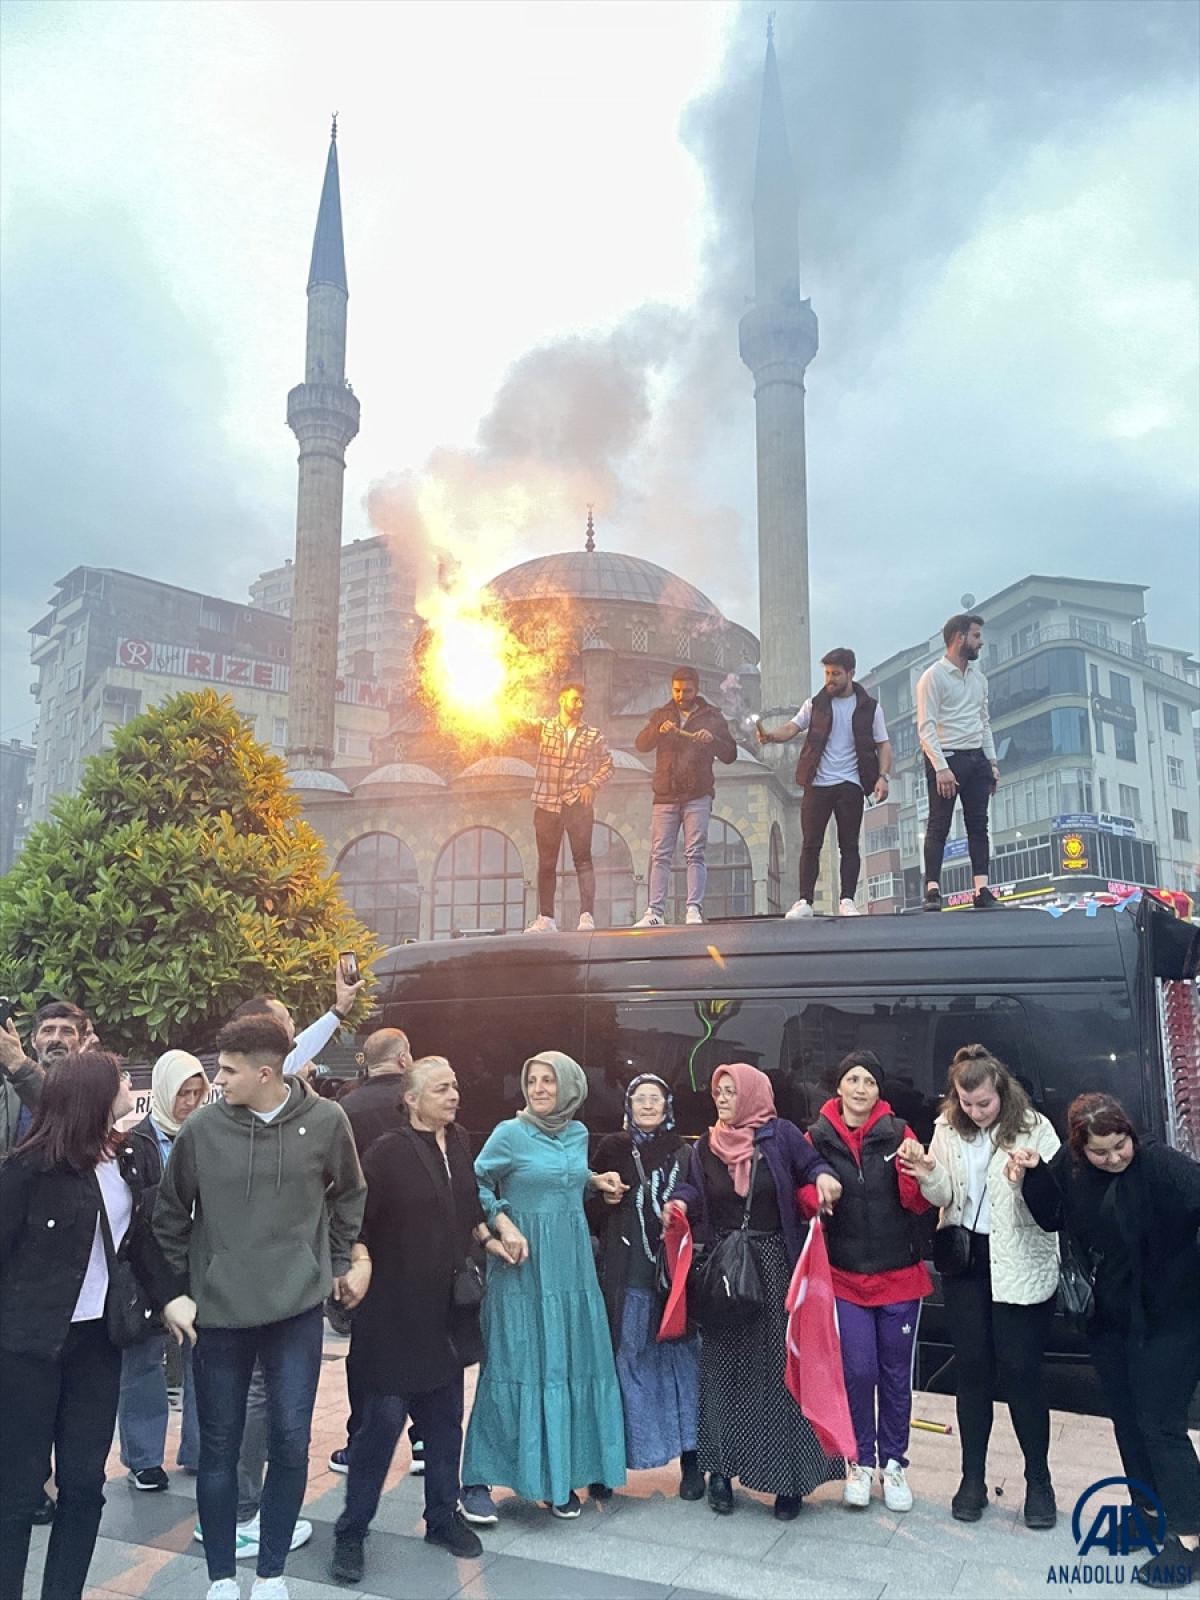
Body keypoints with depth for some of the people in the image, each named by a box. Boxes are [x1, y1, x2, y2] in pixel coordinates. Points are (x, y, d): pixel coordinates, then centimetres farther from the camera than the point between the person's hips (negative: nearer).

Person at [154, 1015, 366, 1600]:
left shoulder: (326, 1121, -9)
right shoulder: (202, 1127, -9)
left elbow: (349, 1195, 9)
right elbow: (170, 1213, 5)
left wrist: (338, 1264, 15)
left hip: (297, 1310, 0)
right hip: (217, 1311, 0)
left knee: (290, 1442, 3)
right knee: (219, 1448, 9)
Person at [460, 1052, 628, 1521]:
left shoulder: (578, 1134, 8)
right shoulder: (510, 1133, -8)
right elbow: (476, 1185, -4)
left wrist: (594, 1181, 4)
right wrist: (504, 1225, -16)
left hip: (572, 1265, 5)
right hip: (524, 1264, -5)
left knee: (571, 1366, 7)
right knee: (514, 1366, -2)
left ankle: (560, 1477, 20)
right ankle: (477, 1479, 10)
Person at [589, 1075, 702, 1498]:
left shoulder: (683, 1154, 6)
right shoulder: (612, 1149, 5)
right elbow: (590, 1213, 8)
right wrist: (605, 1199, -11)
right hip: (624, 1277, 0)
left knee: (679, 1360, 3)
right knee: (623, 1362, 3)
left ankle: (690, 1459, 15)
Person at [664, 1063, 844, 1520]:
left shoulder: (781, 1134, -2)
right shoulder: (704, 1147, 10)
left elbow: (811, 1165, 0)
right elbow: (692, 1191, 8)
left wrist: (823, 1176, -21)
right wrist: (680, 1203, -13)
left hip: (775, 1266, -3)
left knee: (780, 1367, 0)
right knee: (723, 1367, 6)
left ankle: (788, 1477, 10)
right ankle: (720, 1470, 15)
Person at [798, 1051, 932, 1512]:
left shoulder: (898, 1133, -4)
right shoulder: (817, 1139, -3)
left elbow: (920, 1203, -5)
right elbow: (804, 1202, 2)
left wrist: (916, 1171, -25)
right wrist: (815, 1192, -21)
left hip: (900, 1275, 1)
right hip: (845, 1276, 0)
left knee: (897, 1373, 10)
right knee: (858, 1371, 1)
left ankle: (893, 1463, 28)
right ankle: (860, 1462, 22)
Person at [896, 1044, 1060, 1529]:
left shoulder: (1034, 1127, -11)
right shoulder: (948, 1126, -1)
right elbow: (943, 1196, 2)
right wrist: (928, 1175, -19)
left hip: (1018, 1263, -3)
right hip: (965, 1258, 3)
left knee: (1020, 1369, 1)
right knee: (971, 1366, 10)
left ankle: (1038, 1480, 20)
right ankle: (972, 1477, 23)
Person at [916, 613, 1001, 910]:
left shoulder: (979, 679, 15)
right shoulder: (933, 676, -8)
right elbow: (926, 727, -14)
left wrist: (992, 762, 12)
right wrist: (941, 768, -22)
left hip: (976, 759, 7)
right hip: (947, 758, -7)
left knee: (978, 826, 4)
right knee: (939, 826, -6)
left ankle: (982, 891, 5)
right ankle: (932, 890, -6)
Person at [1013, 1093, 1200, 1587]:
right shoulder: (1071, 1167, -7)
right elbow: (1052, 1217, 2)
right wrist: (1033, 1175, -13)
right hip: (1109, 1318, 6)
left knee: (1160, 1424, -2)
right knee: (1126, 1418, 17)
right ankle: (1150, 1512, 35)